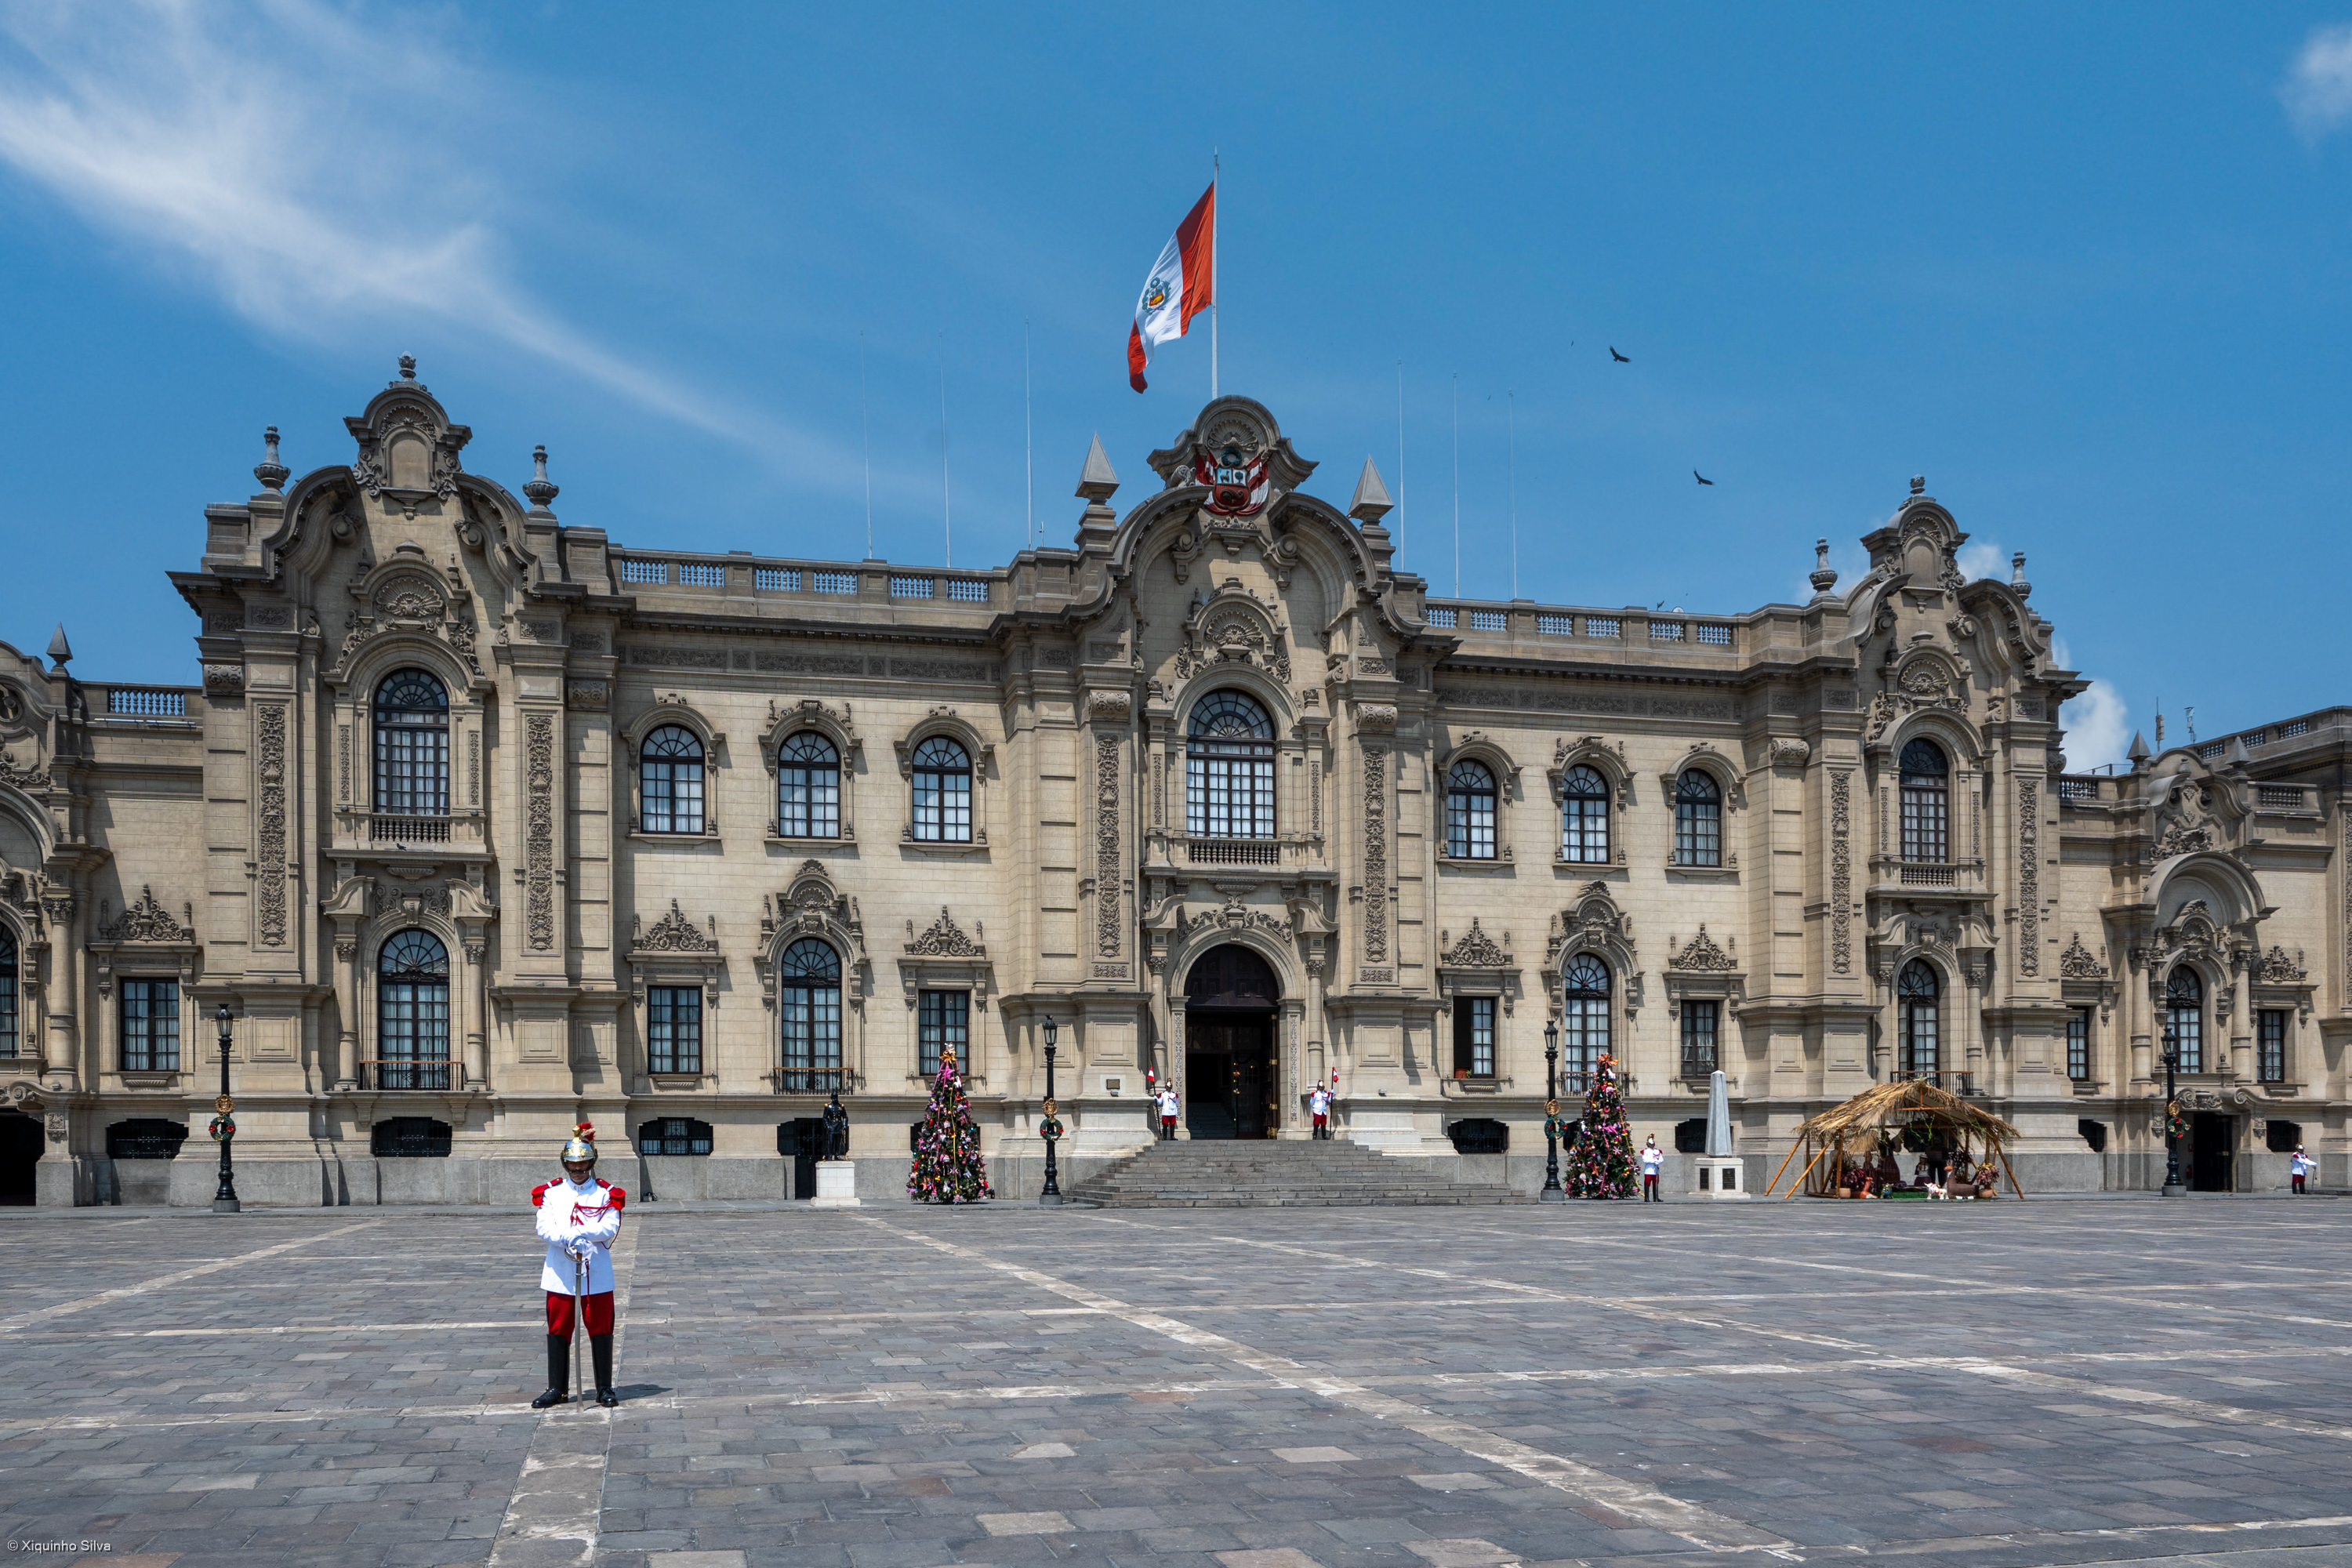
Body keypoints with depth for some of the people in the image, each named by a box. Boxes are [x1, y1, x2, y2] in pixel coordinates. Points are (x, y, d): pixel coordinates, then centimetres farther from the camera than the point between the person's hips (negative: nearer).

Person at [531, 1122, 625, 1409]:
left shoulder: (606, 1193, 3)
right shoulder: (550, 1192, 7)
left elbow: (610, 1228, -11)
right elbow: (544, 1228, -6)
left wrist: (581, 1233, -27)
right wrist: (568, 1241, -24)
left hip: (597, 1274, -1)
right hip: (560, 1274, 1)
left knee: (600, 1329, 2)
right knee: (558, 1330, 5)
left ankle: (605, 1389, 11)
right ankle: (557, 1389, 15)